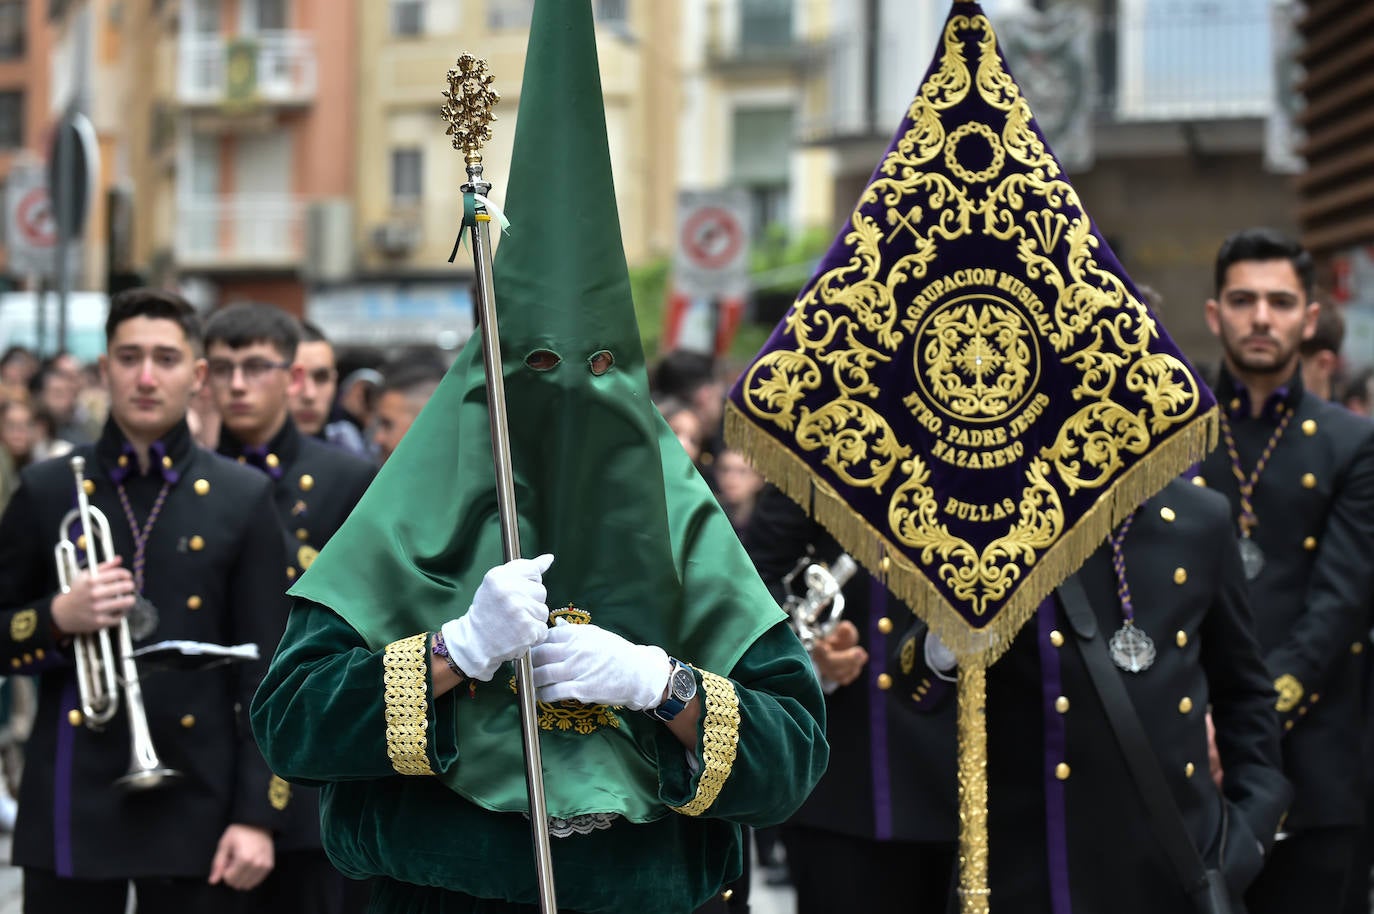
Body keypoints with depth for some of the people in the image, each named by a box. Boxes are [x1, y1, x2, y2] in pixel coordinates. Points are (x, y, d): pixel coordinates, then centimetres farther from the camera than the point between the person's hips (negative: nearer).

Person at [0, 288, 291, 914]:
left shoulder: (242, 498, 4)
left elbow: (264, 669, 2)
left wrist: (256, 815, -5)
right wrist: (57, 620, -12)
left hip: (194, 808, 0)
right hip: (72, 808, 1)